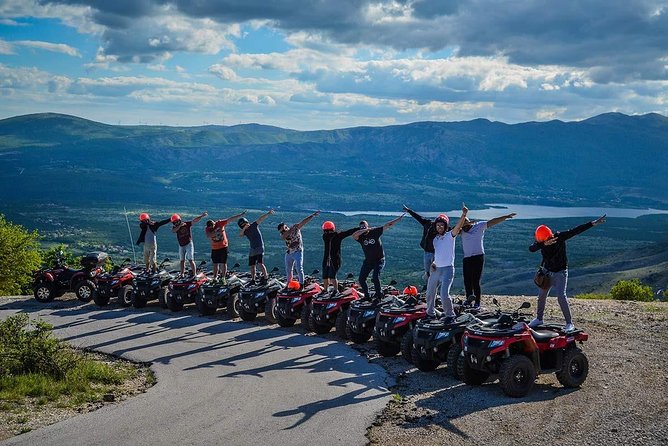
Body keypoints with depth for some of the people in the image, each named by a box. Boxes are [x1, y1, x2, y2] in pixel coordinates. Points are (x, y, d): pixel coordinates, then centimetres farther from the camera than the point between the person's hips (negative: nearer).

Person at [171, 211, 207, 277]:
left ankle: (194, 274, -6)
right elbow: (173, 231, -21)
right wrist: (180, 225, -32)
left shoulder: (187, 224, -8)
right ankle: (182, 274, 21)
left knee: (191, 260, -7)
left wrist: (201, 216, -31)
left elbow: (194, 220, -18)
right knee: (182, 260, 12)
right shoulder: (175, 227, 1)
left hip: (188, 244, -5)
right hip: (181, 245, 5)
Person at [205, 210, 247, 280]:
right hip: (214, 248, 2)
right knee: (215, 264, 8)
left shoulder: (220, 223, -10)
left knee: (223, 263, 0)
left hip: (223, 246, -2)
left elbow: (230, 219, -9)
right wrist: (215, 232, -40)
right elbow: (208, 236, -28)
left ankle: (223, 278, 5)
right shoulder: (207, 229, -8)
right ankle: (215, 278, 15)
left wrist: (240, 215, -10)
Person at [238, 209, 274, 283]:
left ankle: (266, 276, -11)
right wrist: (244, 228, -26)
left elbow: (260, 219, -17)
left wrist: (268, 214, -27)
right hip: (252, 249, 6)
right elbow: (240, 235, -12)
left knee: (260, 263, -18)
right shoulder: (245, 231, 7)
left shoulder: (254, 225, -6)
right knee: (252, 265, 10)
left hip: (259, 247, -6)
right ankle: (253, 279, 21)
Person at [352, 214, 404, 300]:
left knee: (376, 277, -19)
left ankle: (379, 295, -2)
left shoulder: (375, 231, -8)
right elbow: (354, 235, -28)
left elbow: (388, 225, -7)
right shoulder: (360, 236, -6)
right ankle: (366, 296, 20)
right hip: (368, 261, 4)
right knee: (361, 279, 2)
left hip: (379, 260, -4)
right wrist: (366, 230, -28)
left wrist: (399, 218, -9)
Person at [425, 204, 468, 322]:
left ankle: (450, 315, 1)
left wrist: (464, 214, -40)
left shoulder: (450, 236, -5)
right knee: (430, 293, 14)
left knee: (444, 294, -16)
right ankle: (430, 313, 33)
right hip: (436, 269, 7)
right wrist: (433, 263, 4)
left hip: (447, 269, -7)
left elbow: (458, 226, -23)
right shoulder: (435, 239, 15)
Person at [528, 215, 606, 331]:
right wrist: (545, 244, -49)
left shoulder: (560, 237, -20)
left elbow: (576, 230, -23)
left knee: (561, 296, -14)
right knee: (541, 295, 12)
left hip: (560, 272, -4)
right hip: (547, 272, 4)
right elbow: (531, 249, -32)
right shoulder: (541, 241, -13)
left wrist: (594, 223, -28)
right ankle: (539, 319, 31)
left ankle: (569, 323, -7)